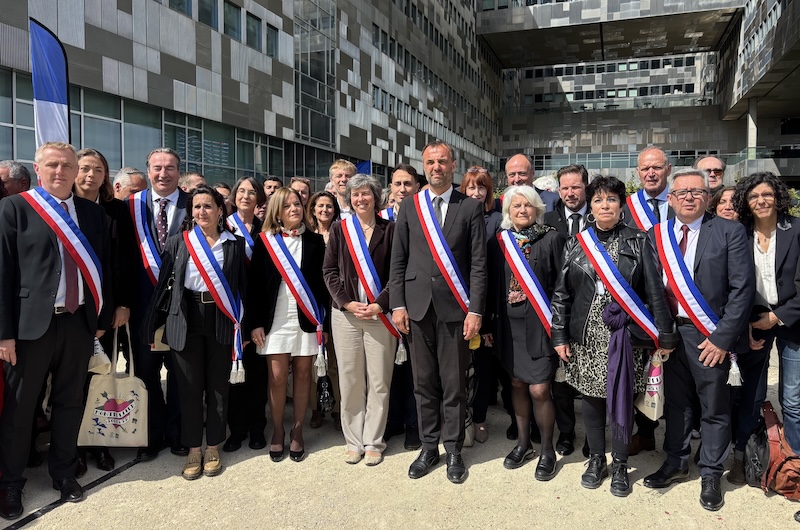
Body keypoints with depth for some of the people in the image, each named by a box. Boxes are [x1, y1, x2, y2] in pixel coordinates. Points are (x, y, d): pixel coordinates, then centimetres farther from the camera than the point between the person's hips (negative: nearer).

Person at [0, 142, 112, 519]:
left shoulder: (93, 213, 8)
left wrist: (103, 318, 8)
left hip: (79, 321, 3)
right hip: (32, 322, -3)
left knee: (70, 403, 15)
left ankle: (64, 473, 31)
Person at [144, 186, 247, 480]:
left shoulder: (235, 243, 4)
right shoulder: (179, 241, 5)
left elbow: (241, 285, 5)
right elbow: (163, 282, 3)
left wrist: (240, 323, 0)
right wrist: (153, 322, 0)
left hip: (221, 320, 0)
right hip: (187, 318, 0)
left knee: (218, 385, 8)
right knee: (190, 386, 7)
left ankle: (213, 447, 23)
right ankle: (193, 449, 21)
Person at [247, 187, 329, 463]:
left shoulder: (314, 241, 6)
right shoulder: (265, 241, 3)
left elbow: (322, 282, 4)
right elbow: (254, 283, 1)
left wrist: (323, 319, -1)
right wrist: (255, 322, -5)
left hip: (306, 319, 1)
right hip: (276, 319, -1)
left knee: (302, 375, 5)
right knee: (277, 377, 0)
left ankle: (297, 432, 19)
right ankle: (277, 432, 17)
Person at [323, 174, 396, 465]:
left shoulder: (389, 229, 3)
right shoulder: (339, 229, 8)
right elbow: (329, 270, 4)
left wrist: (380, 305, -11)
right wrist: (347, 302, -8)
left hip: (380, 314, -1)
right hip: (345, 313, 1)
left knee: (379, 381, 2)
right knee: (350, 380, 6)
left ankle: (373, 442, 16)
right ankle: (354, 441, 19)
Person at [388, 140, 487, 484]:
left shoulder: (471, 208, 1)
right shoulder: (409, 208, 8)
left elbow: (479, 264, -3)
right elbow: (398, 261, 8)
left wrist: (475, 311, -8)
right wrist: (397, 304, 1)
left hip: (455, 309, -2)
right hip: (418, 307, 2)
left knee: (454, 385, 6)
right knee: (424, 384, 11)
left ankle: (453, 451, 22)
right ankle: (428, 447, 26)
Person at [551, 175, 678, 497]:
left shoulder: (638, 242, 0)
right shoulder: (576, 243, 4)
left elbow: (655, 291, -1)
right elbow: (562, 292, 5)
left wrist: (665, 335, -3)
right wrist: (559, 335, 0)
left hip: (623, 335, -2)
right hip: (586, 335, 2)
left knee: (620, 398, 6)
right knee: (590, 397, 11)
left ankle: (620, 465, 24)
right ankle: (596, 460, 29)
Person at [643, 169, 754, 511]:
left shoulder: (730, 232, -5)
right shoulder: (656, 235, 5)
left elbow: (742, 289, -10)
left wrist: (722, 337, -14)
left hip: (709, 336, -3)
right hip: (670, 332, 3)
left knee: (714, 407, 9)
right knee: (675, 401, 17)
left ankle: (710, 475, 27)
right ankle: (676, 463, 35)